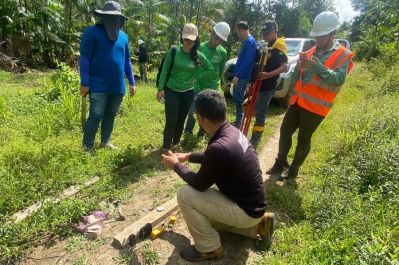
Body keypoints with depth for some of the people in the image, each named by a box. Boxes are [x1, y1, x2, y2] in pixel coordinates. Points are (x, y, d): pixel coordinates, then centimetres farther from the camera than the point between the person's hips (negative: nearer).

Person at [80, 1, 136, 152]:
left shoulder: (123, 36, 11)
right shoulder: (92, 32, -6)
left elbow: (127, 60, 16)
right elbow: (84, 58, -8)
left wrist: (132, 82, 13)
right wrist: (84, 83, -13)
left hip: (117, 86, 5)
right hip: (99, 86, -5)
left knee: (110, 115, 14)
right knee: (96, 116, -2)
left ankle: (106, 142, 30)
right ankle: (87, 147, 12)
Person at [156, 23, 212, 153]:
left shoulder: (198, 55, -2)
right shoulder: (174, 51, -8)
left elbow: (209, 68, 13)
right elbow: (165, 70, -5)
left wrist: (196, 77, 2)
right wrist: (160, 89, -8)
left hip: (188, 93, 3)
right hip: (171, 91, -2)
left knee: (181, 120, 11)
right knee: (171, 121, -6)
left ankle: (176, 144, 29)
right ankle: (166, 148, 8)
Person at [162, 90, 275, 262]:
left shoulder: (219, 147, -34)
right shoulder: (231, 131, -5)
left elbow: (199, 184, -18)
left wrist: (176, 165, -4)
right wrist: (188, 156, 18)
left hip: (246, 209, -9)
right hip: (251, 203, 9)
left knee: (185, 195, -14)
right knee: (204, 215, 27)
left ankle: (209, 249, 5)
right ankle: (258, 224, 21)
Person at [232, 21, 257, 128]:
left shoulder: (250, 42, -17)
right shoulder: (246, 41, 14)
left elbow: (247, 61, -24)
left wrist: (237, 76, -24)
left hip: (242, 76, -10)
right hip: (239, 75, 10)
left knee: (238, 100, -3)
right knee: (236, 99, 16)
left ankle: (238, 124, 8)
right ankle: (238, 121, 28)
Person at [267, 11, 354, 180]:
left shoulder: (343, 55, -4)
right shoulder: (311, 52, 14)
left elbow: (339, 79, -19)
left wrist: (318, 66, -27)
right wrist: (299, 66, -5)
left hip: (315, 105, -6)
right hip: (297, 101, 6)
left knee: (303, 138, 4)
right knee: (285, 131, 8)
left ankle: (293, 169, 20)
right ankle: (280, 163, 24)